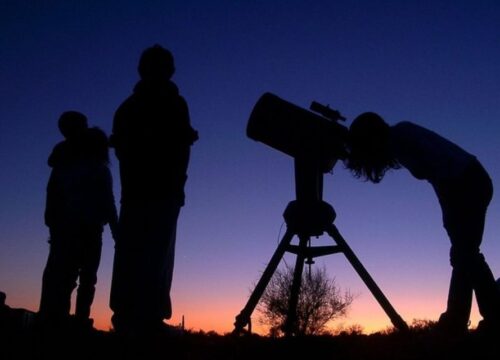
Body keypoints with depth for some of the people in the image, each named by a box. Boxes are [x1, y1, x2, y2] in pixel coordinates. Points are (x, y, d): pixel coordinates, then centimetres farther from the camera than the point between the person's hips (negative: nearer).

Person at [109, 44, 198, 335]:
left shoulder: (128, 106, 16)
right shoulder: (173, 104, -1)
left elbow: (120, 147, 18)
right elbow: (181, 146, -6)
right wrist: (177, 182, 7)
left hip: (134, 189, 5)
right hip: (163, 189, -5)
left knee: (130, 254, 5)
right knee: (157, 254, -8)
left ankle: (126, 315, 3)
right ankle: (148, 317, -14)